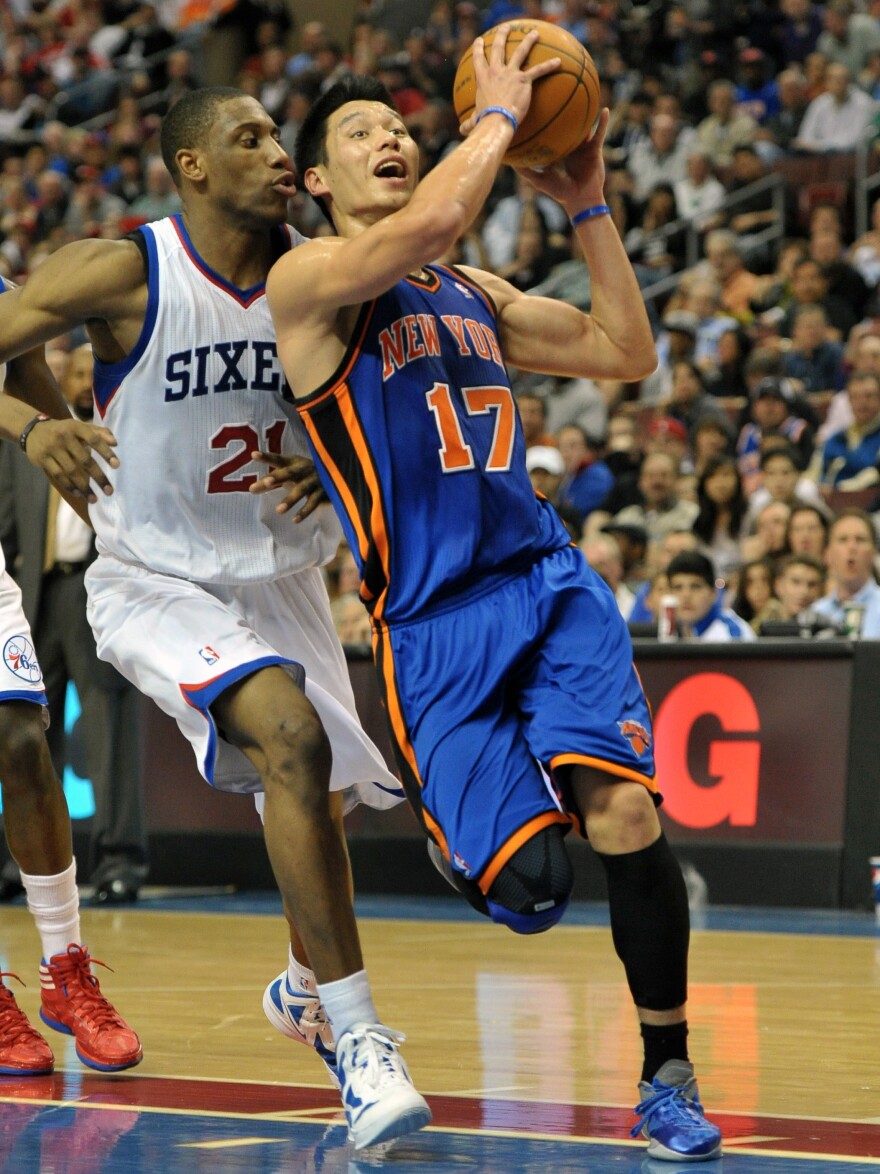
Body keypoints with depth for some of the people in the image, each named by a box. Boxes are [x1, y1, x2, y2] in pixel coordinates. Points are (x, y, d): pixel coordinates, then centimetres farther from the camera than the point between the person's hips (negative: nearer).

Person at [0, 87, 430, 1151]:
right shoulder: (122, 274, -19)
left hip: (279, 577, 6)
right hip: (156, 583, -6)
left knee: (319, 795, 17)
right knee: (292, 737, -29)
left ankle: (306, 985, 50)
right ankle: (356, 1041, -26)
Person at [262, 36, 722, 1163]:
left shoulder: (475, 295, 20)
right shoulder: (308, 281, -1)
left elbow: (627, 353, 19)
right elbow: (423, 224, -21)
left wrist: (588, 205, 13)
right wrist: (497, 115, -8)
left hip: (551, 582, 5)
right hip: (431, 617, -5)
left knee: (625, 817, -17)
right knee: (529, 882, -11)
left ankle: (667, 1080, 1)